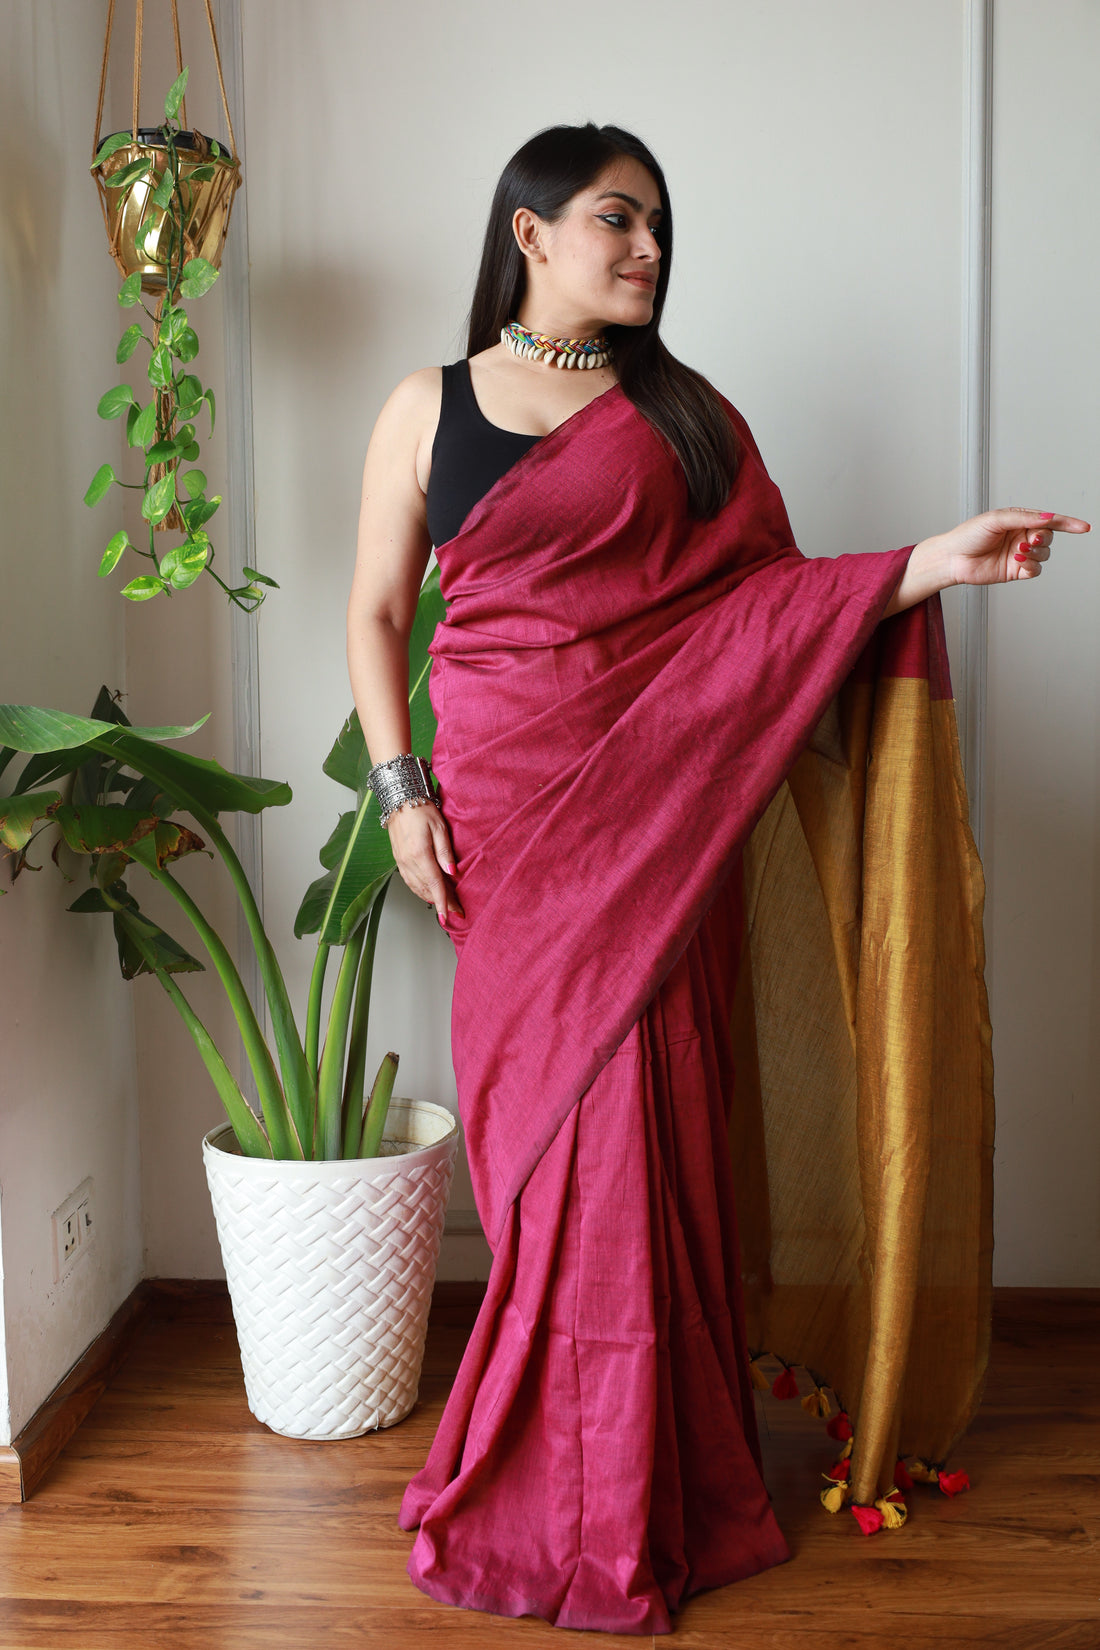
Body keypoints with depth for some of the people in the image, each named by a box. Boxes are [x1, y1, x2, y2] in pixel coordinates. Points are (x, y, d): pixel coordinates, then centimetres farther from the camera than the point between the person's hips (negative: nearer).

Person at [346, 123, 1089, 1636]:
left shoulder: (682, 414, 11)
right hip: (500, 810, 0)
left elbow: (764, 595, 5)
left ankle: (626, 1511, 17)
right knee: (534, 1127, 3)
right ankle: (553, 1481, 21)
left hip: (654, 807, 0)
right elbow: (377, 612, 11)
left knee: (628, 1126, 0)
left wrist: (939, 559, -8)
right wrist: (399, 786, 0)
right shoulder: (428, 408, 10)